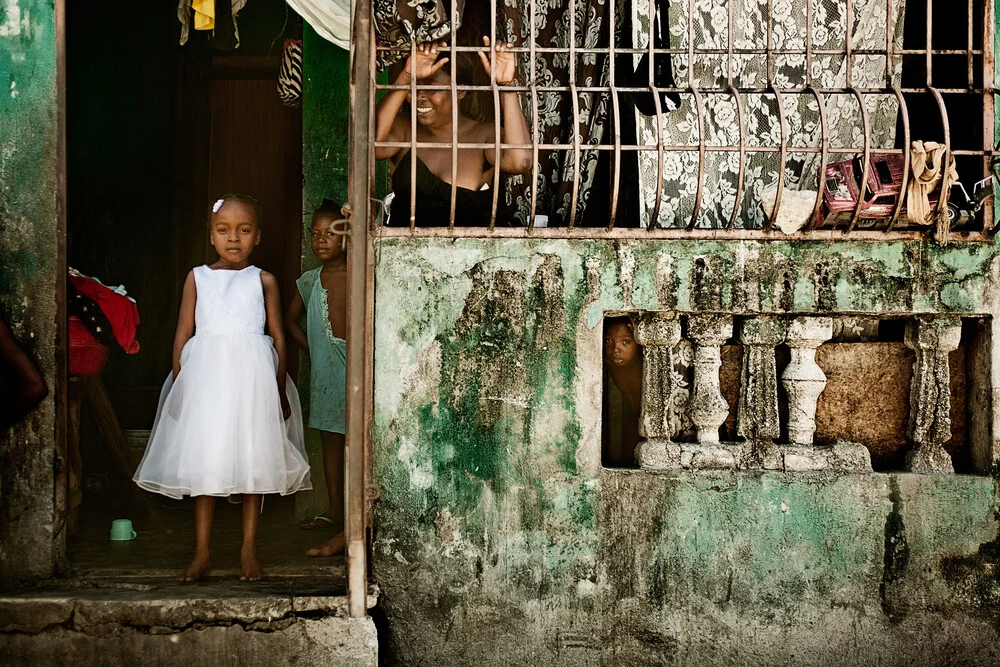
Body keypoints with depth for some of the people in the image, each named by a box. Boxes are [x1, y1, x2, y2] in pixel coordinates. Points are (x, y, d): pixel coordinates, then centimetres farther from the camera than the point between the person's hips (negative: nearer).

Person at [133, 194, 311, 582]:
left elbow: (278, 336, 6)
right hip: (205, 374, 1)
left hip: (252, 376, -1)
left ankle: (249, 550, 13)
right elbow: (183, 333, 8)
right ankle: (202, 553, 10)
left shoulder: (263, 281, 5)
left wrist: (280, 389, 3)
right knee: (203, 460, 2)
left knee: (252, 459, 3)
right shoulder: (198, 278, 7)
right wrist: (178, 383, 3)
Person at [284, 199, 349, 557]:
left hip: (353, 363, -6)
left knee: (354, 440, -10)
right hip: (323, 366, 6)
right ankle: (335, 508, 26)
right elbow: (290, 318, 24)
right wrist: (311, 348, 13)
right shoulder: (309, 281, 10)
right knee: (330, 439, 14)